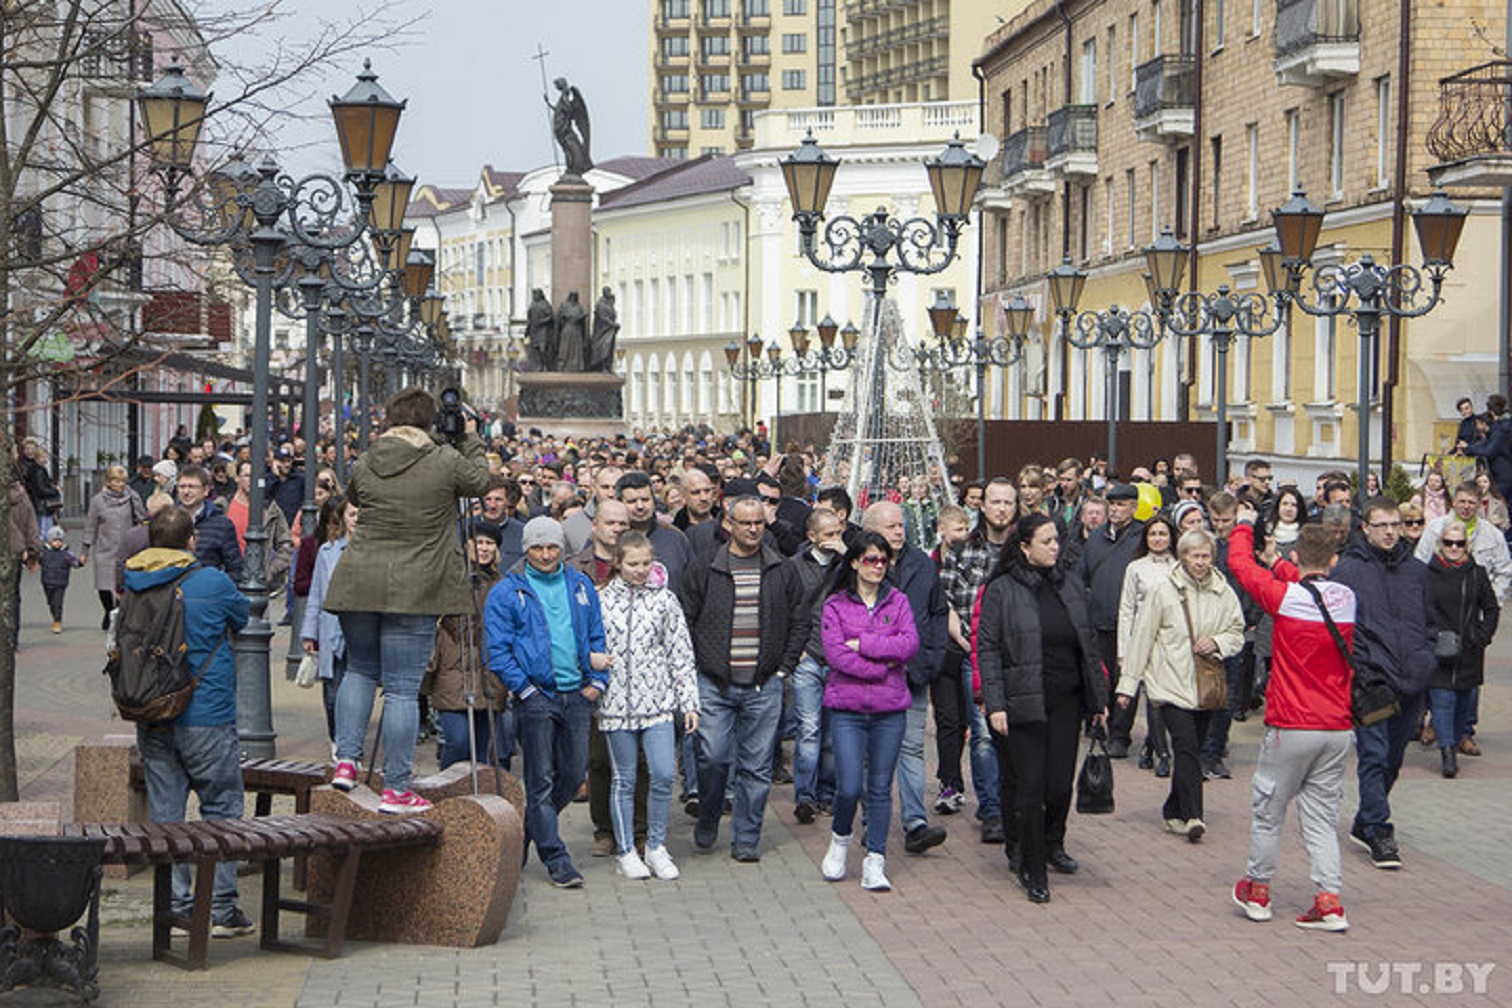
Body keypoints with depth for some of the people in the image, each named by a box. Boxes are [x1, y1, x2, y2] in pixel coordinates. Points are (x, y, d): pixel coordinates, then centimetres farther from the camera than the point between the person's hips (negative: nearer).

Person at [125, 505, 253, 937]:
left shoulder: (132, 584, 2)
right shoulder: (212, 582, -10)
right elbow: (241, 618, 7)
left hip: (150, 719, 4)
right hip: (206, 716, -4)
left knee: (165, 812, 9)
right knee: (220, 809, 4)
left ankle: (176, 906, 12)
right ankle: (221, 909, 3)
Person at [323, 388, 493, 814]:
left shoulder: (364, 465, 3)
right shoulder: (445, 461, -8)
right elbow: (479, 480, 11)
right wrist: (470, 438, 23)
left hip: (359, 583, 4)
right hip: (414, 588, -3)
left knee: (359, 669, 23)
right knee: (402, 688, 0)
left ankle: (346, 759, 13)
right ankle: (396, 788, 3)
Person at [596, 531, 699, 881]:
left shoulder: (664, 600, 5)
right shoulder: (601, 601, 3)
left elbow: (681, 654, 6)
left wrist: (688, 701, 3)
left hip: (658, 701, 1)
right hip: (616, 704, 0)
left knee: (664, 774, -7)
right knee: (624, 779, 5)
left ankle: (656, 846, 9)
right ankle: (626, 851, 16)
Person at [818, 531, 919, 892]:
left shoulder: (897, 601, 9)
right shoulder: (836, 605, 3)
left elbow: (910, 645, -5)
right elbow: (835, 654, -9)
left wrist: (863, 644, -12)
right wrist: (882, 666, -12)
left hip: (890, 709, 2)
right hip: (847, 707, -2)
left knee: (880, 788, 3)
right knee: (849, 787, -7)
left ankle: (875, 861, 10)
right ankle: (840, 839, 21)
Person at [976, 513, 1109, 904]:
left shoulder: (1070, 586, 11)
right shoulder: (1001, 590, -5)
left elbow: (1088, 645, 16)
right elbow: (987, 649, -7)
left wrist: (1099, 697, 14)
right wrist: (994, 704, -14)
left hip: (1067, 702, 4)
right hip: (1023, 703, -4)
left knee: (1061, 783, 7)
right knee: (1031, 785, -3)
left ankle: (1052, 844, 34)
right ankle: (1033, 871, 7)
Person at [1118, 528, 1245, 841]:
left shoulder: (1223, 592, 4)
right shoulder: (1163, 590, -5)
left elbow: (1237, 634, 16)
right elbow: (1141, 637, -1)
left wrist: (1218, 643, -8)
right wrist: (1128, 683, -2)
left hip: (1205, 685, 4)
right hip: (1170, 683, -4)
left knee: (1190, 749, 9)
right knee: (1186, 745, -17)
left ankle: (1174, 812, 23)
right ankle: (1192, 814, -20)